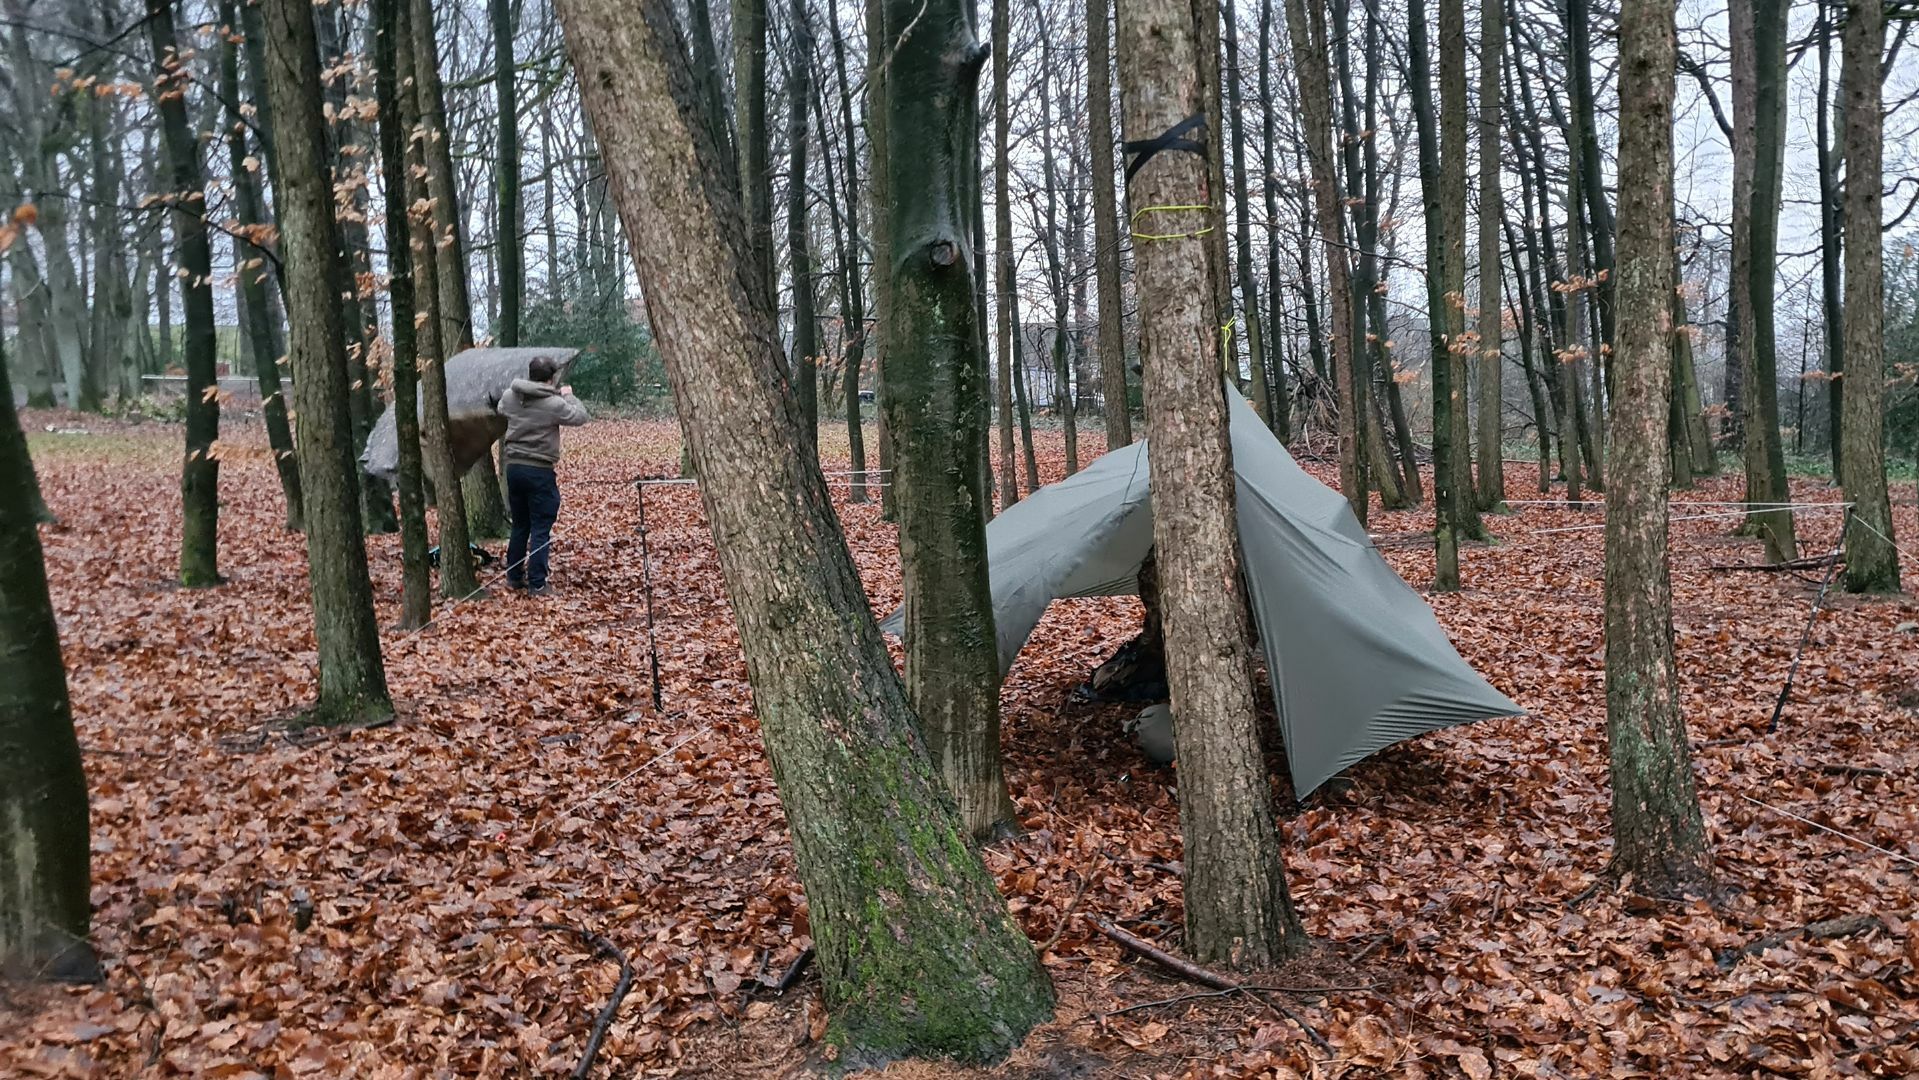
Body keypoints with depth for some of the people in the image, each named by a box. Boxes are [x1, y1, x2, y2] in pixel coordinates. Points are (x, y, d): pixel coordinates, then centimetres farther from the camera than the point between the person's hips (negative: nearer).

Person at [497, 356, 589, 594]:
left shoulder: (509, 397, 1)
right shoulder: (554, 404, -17)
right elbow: (580, 417, -3)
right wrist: (568, 396, 11)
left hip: (514, 467, 6)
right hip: (539, 471, -6)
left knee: (520, 525, 19)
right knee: (541, 529, 1)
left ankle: (514, 576, 25)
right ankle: (536, 584, 1)